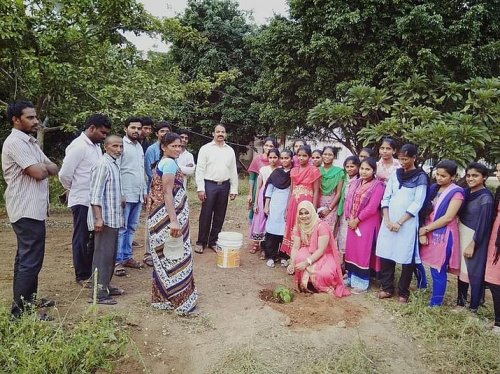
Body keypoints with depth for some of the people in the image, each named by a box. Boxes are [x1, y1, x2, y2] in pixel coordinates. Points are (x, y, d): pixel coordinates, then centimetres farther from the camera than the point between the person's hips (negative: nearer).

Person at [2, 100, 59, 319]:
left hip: (33, 209, 10)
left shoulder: (30, 142, 16)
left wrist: (42, 166, -8)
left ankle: (29, 300, 31)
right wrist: (44, 166, -2)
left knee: (26, 257, 18)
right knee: (30, 260, -6)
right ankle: (20, 310, 2)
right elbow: (39, 173, -23)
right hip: (27, 211, -10)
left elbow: (54, 169, 12)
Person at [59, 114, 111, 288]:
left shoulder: (96, 146, 10)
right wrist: (76, 190, 1)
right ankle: (82, 276, 18)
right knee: (81, 239, 5)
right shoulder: (78, 146, -15)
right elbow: (64, 175, -15)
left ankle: (92, 270, 30)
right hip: (82, 201, -8)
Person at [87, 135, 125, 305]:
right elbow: (95, 194, -20)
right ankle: (99, 293, 3)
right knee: (103, 255, -4)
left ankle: (105, 285, 26)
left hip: (114, 218, 10)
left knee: (111, 254, 16)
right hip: (105, 219, -10)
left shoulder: (114, 164, 13)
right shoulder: (103, 165, -15)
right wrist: (98, 218, -23)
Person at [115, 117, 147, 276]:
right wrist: (120, 193, -17)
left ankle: (127, 256, 21)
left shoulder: (139, 146, 15)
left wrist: (145, 191, 16)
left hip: (138, 195, 7)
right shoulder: (121, 144, -8)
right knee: (121, 228, -2)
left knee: (132, 227, 12)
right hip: (125, 194, -7)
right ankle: (117, 261, 5)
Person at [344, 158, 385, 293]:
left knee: (363, 252, -1)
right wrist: (349, 218, -5)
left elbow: (372, 208, -18)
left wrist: (356, 220, -14)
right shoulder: (355, 183, 10)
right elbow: (348, 201, 8)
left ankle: (362, 283, 10)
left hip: (367, 224, -7)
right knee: (351, 250, 13)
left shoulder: (378, 185, -11)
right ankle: (351, 278, 27)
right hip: (353, 223, 7)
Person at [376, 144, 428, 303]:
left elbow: (417, 204, -9)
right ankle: (387, 288, 20)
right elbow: (386, 197, 7)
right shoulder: (395, 174, 10)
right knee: (385, 254, 5)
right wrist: (387, 220, -6)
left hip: (407, 223, -4)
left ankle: (403, 292, 16)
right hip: (389, 221, 4)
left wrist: (400, 222, -13)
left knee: (407, 257, 2)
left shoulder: (421, 177, -3)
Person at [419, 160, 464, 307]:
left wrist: (425, 229, -11)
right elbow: (426, 212, 5)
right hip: (430, 234, 5)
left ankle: (435, 303, 14)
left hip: (444, 235, -5)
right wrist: (423, 232, -6)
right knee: (434, 268, 12)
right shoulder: (433, 188, 8)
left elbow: (448, 218, -16)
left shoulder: (457, 192, -9)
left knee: (438, 271, 1)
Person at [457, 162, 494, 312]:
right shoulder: (467, 192, 4)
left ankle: (473, 306, 20)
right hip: (462, 234, 7)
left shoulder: (486, 198, -17)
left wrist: (472, 245, -16)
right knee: (462, 268, 16)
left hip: (475, 238, -7)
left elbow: (483, 224, -17)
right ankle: (461, 301, 30)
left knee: (474, 271, 5)